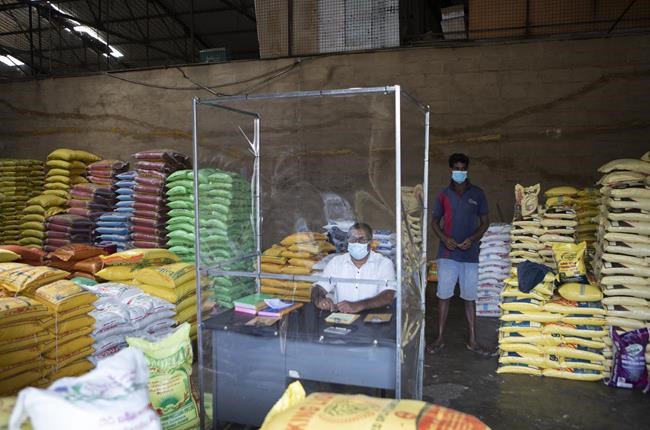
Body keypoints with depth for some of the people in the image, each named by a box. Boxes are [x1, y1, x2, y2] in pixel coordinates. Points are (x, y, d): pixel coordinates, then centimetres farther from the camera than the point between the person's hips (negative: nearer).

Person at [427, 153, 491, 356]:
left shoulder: (477, 194, 2)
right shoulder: (443, 195, 3)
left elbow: (484, 222, 5)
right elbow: (435, 221, 8)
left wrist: (472, 239, -12)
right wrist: (444, 238, -10)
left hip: (470, 254, 0)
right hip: (447, 254, 0)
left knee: (470, 297, 7)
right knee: (444, 295, 3)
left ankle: (472, 341, 17)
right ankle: (440, 339, 14)